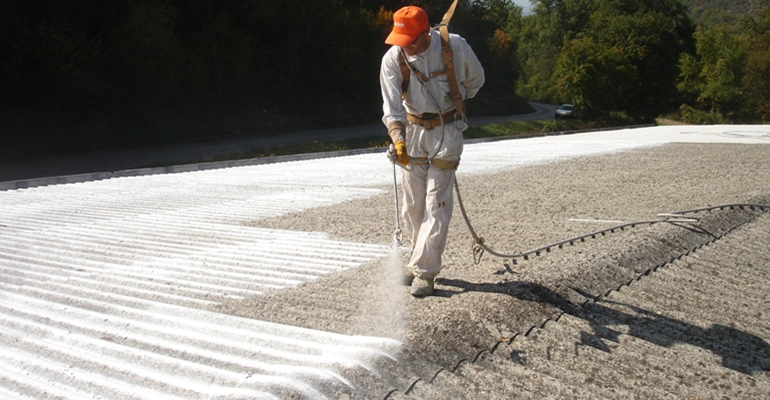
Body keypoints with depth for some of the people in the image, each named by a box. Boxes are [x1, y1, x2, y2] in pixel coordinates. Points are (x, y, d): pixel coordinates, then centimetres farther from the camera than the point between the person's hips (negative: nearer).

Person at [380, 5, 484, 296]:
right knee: (413, 204, 6)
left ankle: (424, 271, -4)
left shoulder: (455, 47, -15)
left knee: (436, 203, -7)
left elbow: (475, 79, 6)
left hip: (447, 132, -2)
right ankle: (420, 259, 22)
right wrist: (398, 140, -34)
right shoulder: (393, 59, -12)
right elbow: (392, 107, -18)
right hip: (413, 131, 3)